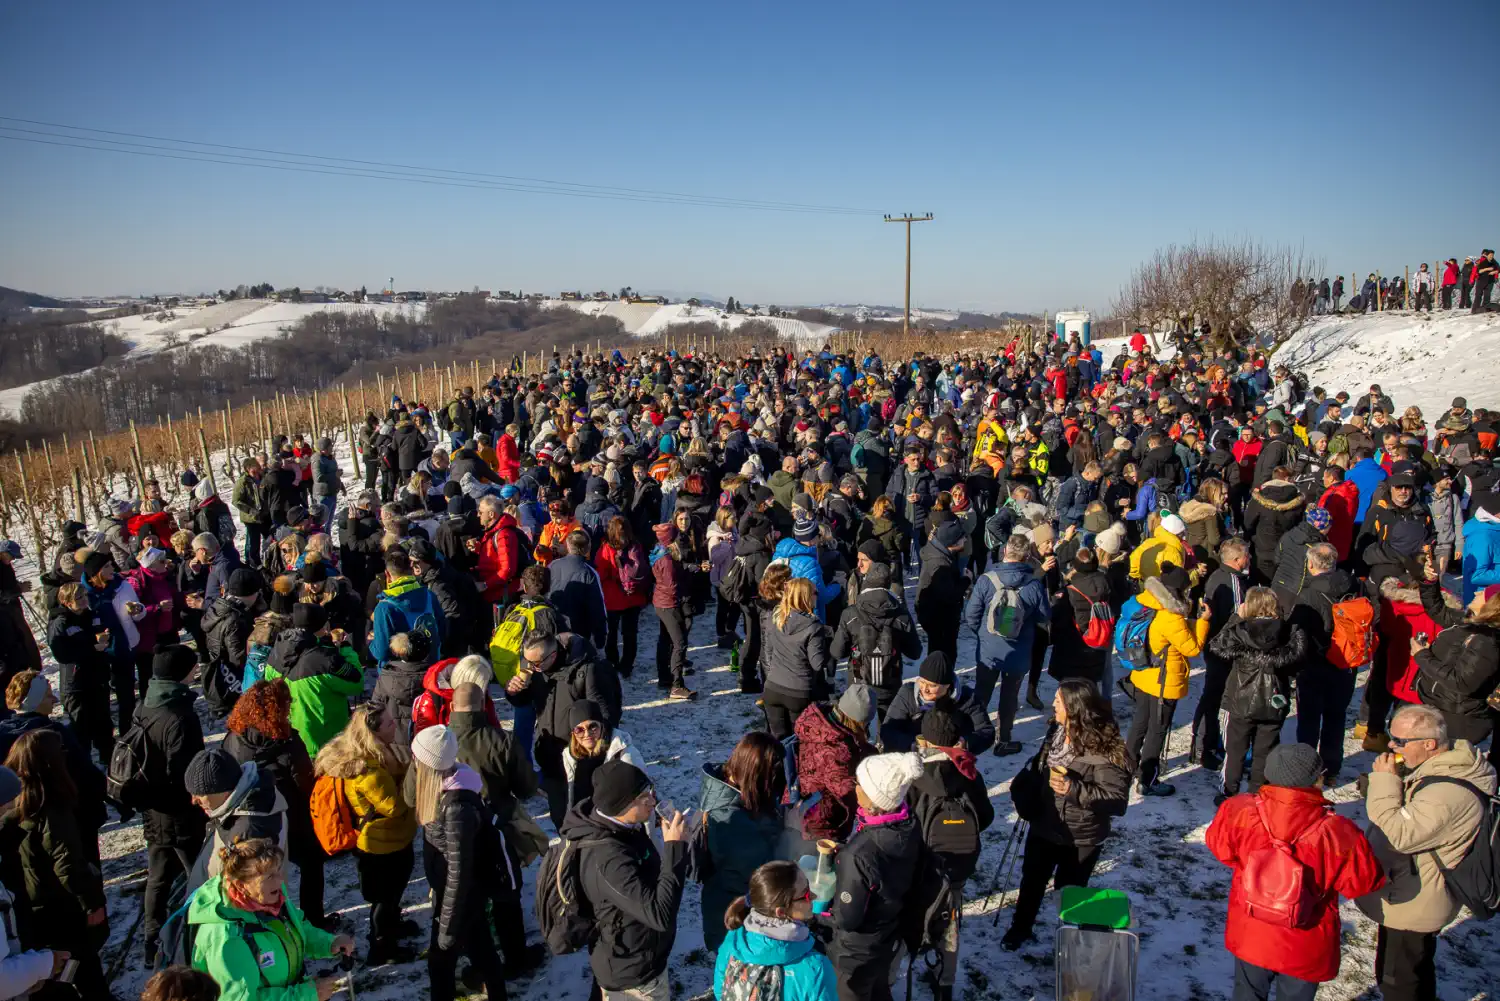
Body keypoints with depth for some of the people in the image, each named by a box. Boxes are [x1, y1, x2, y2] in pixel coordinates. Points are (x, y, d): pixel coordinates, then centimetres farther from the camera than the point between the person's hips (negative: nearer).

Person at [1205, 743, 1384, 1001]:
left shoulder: (1240, 812, -22)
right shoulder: (1337, 834, -29)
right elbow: (1362, 882, -13)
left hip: (1250, 938, 2)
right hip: (1304, 950, -1)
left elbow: (1220, 845, -4)